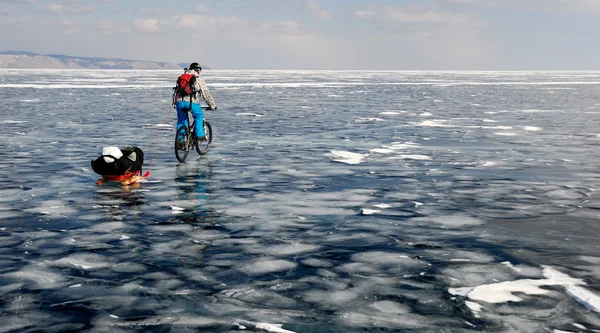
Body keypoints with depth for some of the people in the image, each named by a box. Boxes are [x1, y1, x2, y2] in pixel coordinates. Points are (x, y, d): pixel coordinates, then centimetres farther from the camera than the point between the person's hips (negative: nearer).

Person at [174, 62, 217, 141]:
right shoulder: (199, 80, 12)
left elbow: (177, 92, 28)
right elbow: (206, 94, 13)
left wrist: (175, 104, 36)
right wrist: (213, 106, 21)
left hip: (179, 102, 4)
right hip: (191, 102, -4)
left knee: (181, 121, 17)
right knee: (199, 116, 21)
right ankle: (199, 135, 14)